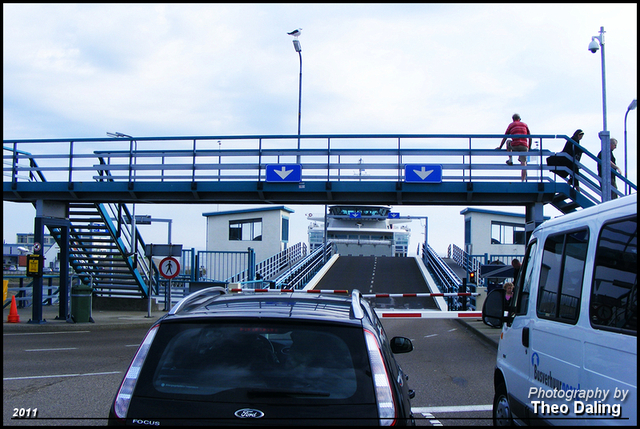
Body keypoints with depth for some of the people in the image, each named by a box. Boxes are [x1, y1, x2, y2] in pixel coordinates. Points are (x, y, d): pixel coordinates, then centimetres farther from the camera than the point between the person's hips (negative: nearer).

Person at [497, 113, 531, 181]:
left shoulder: (511, 125, 16)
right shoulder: (525, 125, 21)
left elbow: (505, 138, 17)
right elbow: (530, 137, 22)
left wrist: (500, 147, 27)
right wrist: (529, 148, 32)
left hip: (514, 146, -1)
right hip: (524, 146, 1)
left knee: (508, 141, 32)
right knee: (523, 163, 3)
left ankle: (510, 160, 25)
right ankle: (523, 180, -6)